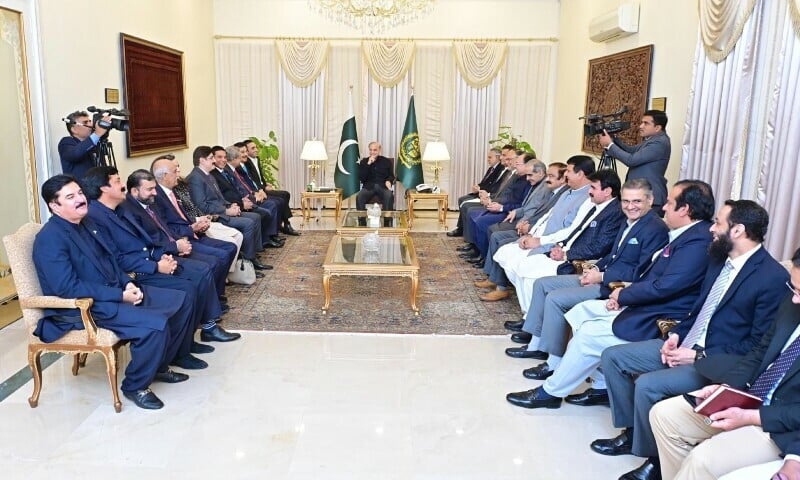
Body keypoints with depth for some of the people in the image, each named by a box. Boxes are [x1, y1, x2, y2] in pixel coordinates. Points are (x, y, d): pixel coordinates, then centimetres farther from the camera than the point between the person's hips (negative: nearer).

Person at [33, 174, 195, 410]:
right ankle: (135, 386, -5)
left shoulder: (87, 223, 11)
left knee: (181, 301, 4)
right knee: (155, 324, -29)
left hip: (115, 291, 9)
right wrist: (120, 296, -23)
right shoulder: (50, 238, -17)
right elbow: (68, 289, -23)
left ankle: (159, 365, 18)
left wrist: (128, 284, -3)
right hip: (83, 307, -9)